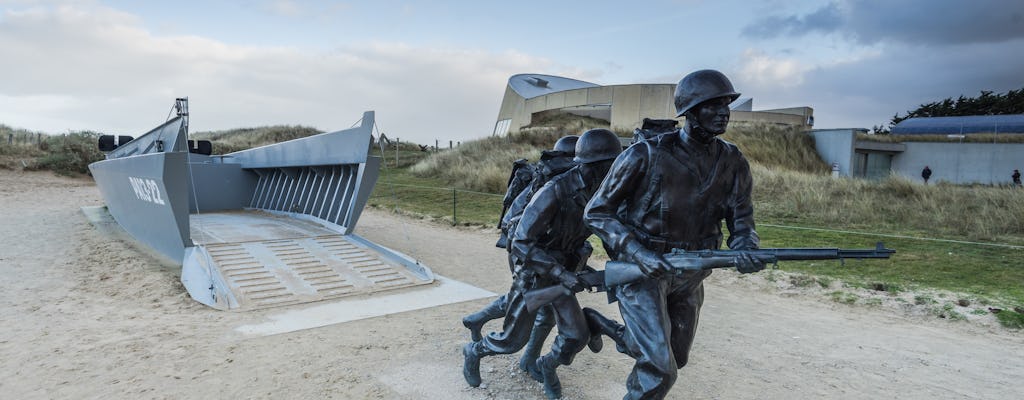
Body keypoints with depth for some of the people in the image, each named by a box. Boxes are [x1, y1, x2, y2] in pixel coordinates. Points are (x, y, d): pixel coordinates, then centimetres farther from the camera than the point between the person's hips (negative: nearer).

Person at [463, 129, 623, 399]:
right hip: (531, 272, -5)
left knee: (577, 335, -3)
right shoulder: (553, 193, -33)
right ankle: (474, 352, 36)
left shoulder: (598, 194, -10)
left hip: (560, 270, 6)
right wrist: (560, 273, -38)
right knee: (513, 340, 4)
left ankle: (548, 365, 29)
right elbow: (520, 244, -32)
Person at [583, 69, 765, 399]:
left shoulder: (733, 163, -4)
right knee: (660, 369, -12)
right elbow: (596, 213, -14)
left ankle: (606, 327, 41)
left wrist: (746, 249, -23)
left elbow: (741, 221, 1)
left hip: (689, 276, 6)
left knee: (674, 357, 19)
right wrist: (638, 252, -26)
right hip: (642, 270, -6)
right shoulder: (646, 156, -19)